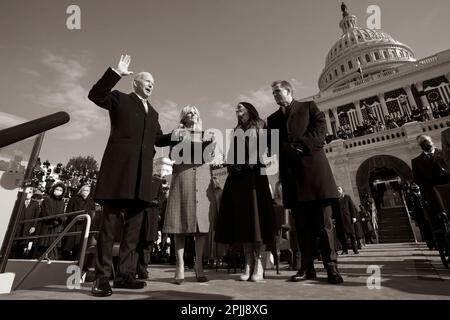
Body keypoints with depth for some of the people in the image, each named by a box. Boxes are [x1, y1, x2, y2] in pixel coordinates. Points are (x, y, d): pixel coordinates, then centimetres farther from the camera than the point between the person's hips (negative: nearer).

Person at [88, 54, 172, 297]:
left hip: (141, 174, 6)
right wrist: (116, 72, -13)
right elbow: (95, 95, -6)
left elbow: (158, 139, 25)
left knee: (134, 226, 5)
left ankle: (125, 274, 14)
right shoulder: (120, 99, 11)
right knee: (109, 223, -2)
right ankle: (102, 278, 6)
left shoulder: (152, 113, 26)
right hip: (119, 169, -5)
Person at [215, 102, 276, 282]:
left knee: (256, 214, -9)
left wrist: (259, 161, -15)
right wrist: (231, 165, 0)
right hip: (237, 175, 4)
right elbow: (232, 153, 19)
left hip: (254, 174, -4)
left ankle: (259, 263, -4)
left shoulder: (259, 126, 14)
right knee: (241, 217, -2)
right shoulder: (236, 131, 27)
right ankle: (248, 263, 3)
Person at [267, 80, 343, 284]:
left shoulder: (308, 106, 16)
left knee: (323, 220, -2)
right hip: (291, 172, 3)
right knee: (302, 223, 3)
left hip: (313, 165, -2)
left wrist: (302, 146, -12)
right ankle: (307, 267, 9)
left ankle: (331, 266, 6)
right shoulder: (272, 119, 23)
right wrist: (289, 149, -10)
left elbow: (320, 129, 0)